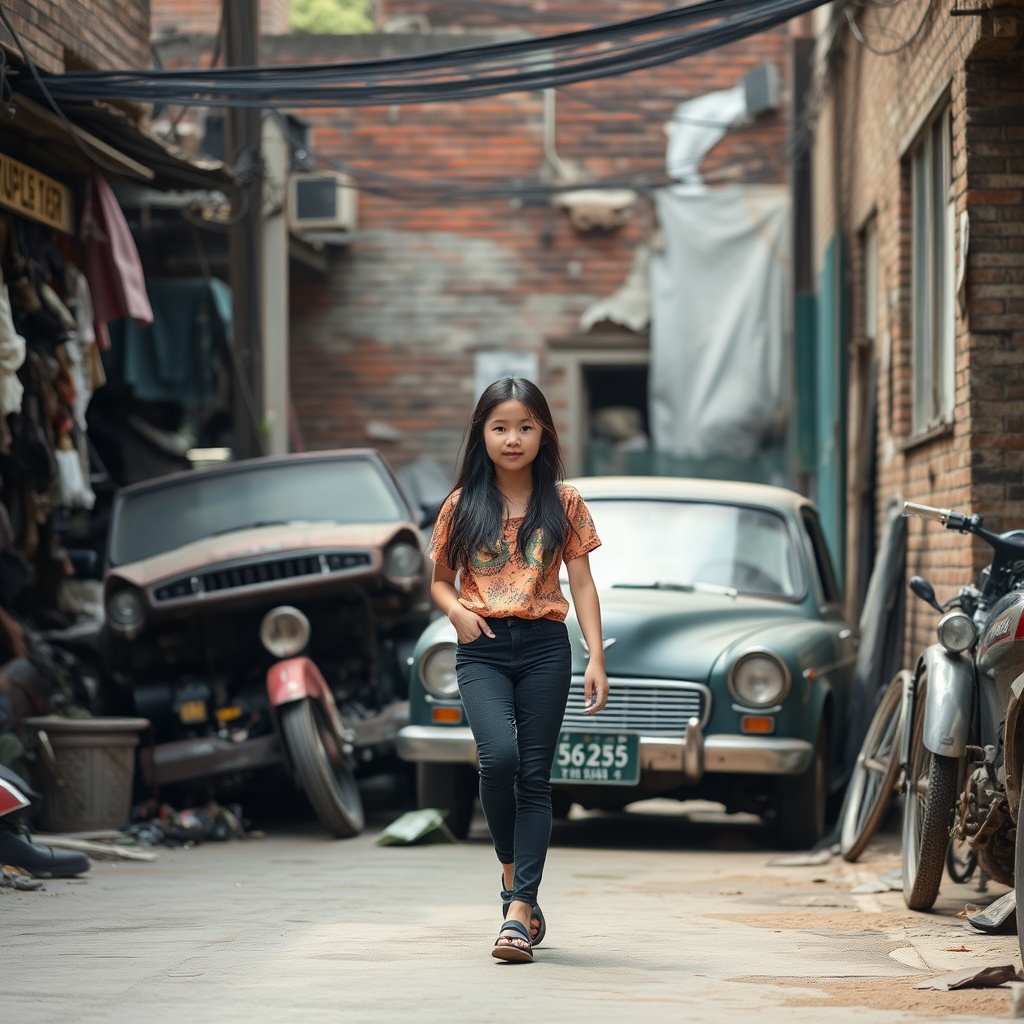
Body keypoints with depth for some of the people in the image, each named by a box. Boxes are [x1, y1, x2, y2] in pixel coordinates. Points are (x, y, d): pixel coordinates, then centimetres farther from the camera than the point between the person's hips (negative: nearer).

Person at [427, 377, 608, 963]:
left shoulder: (564, 503, 5)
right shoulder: (463, 505, 6)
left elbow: (582, 584, 5)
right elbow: (439, 580, 14)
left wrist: (597, 658, -4)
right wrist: (456, 611, -9)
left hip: (545, 649, 0)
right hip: (482, 650, 0)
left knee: (535, 775, -2)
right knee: (499, 757, -21)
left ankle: (519, 911, -3)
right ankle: (512, 870, 5)